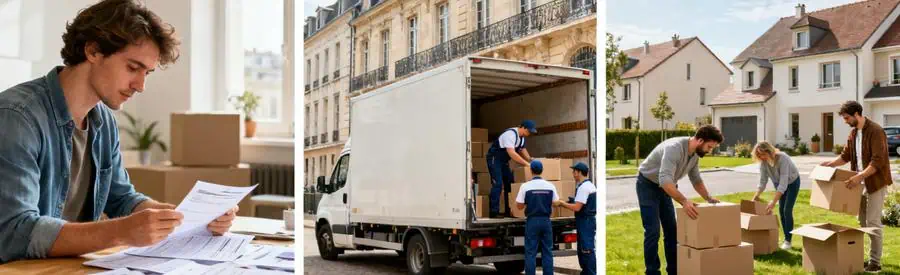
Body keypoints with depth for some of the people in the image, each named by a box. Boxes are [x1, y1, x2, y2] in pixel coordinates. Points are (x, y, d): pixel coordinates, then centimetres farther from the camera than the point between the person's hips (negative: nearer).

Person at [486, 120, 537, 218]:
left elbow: (522, 149, 20)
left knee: (509, 183, 8)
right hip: (494, 159, -10)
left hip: (504, 160, 10)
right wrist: (527, 164, -34)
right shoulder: (510, 134, -28)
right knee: (498, 184, -16)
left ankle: (509, 211, 14)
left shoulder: (521, 137, 3)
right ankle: (494, 212, -14)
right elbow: (512, 153, -36)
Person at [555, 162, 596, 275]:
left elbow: (577, 207, -23)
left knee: (587, 250, -6)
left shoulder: (583, 187, -19)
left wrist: (561, 203, -13)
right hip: (589, 220, 11)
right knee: (583, 249, 17)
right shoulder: (590, 185, 15)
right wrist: (570, 201, 19)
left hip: (585, 222, -11)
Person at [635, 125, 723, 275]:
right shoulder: (674, 148, -34)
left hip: (664, 187, 9)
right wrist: (684, 201, -52)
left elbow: (696, 179, 9)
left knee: (671, 230, 8)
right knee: (653, 231, -11)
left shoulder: (695, 153, -5)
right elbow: (665, 180, -44)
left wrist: (708, 198, -6)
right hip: (648, 185, -9)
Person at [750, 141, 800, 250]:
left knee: (787, 210, -12)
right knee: (781, 210, 6)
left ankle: (788, 241, -5)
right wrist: (756, 196, -28)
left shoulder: (782, 158, -39)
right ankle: (786, 238, 16)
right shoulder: (763, 162, -22)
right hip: (779, 183, 5)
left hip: (792, 182, -5)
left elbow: (783, 183, -43)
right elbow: (762, 181, -15)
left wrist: (773, 202, -47)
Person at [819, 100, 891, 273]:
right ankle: (863, 257, 20)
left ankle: (875, 262, 0)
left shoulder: (875, 131, -18)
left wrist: (859, 176, -32)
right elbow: (846, 155, 17)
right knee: (862, 222, 12)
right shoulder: (853, 133, 9)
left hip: (875, 182, -9)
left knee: (873, 222, -6)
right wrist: (831, 164, 0)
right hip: (861, 183, 9)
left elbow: (878, 161, -25)